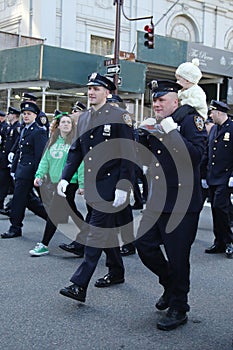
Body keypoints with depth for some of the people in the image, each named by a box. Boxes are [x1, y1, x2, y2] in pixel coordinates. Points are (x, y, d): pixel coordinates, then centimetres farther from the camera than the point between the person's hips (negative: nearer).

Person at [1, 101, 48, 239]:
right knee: (28, 198, 13)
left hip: (28, 171, -9)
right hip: (21, 170, 9)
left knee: (19, 199, -3)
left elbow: (40, 155, -17)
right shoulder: (24, 130, 16)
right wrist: (14, 169, 16)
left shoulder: (39, 132, -12)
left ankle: (15, 228, 8)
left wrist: (36, 174, -19)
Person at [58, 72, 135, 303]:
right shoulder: (83, 118, 12)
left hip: (110, 185, -7)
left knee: (96, 232, -9)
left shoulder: (119, 116, -9)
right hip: (92, 185, 7)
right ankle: (116, 273, 33)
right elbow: (76, 151, 14)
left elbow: (127, 154, -13)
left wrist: (123, 186, -18)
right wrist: (65, 177, 2)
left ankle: (79, 285, -7)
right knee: (107, 229, 18)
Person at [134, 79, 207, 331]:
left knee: (177, 256, 1)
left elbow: (195, 154, -20)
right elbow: (143, 159, 16)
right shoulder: (155, 125, 15)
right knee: (144, 244, 8)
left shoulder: (190, 119, -6)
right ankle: (171, 284, 32)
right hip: (156, 201, 7)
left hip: (181, 203, -7)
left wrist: (171, 132, -22)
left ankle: (178, 309, 18)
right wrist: (144, 134, 1)